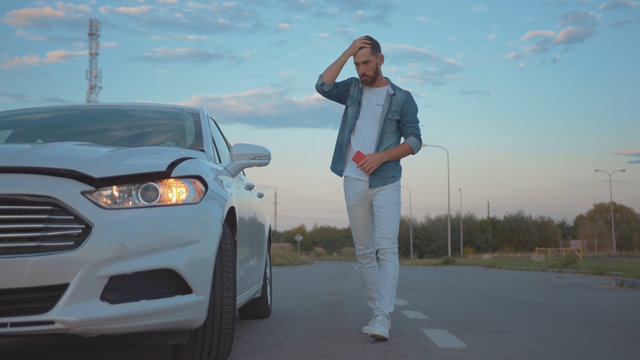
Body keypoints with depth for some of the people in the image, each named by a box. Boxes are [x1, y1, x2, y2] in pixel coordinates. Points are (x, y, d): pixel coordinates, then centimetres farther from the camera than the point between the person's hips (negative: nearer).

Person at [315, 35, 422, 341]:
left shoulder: (402, 98, 4)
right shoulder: (353, 89, 12)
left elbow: (414, 141, -2)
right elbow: (323, 87, -8)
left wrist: (381, 156, -16)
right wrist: (347, 52, -9)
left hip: (386, 182, -3)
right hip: (354, 182, 3)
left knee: (386, 248, -15)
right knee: (364, 252, 6)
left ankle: (383, 318, -20)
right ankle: (377, 312, 14)